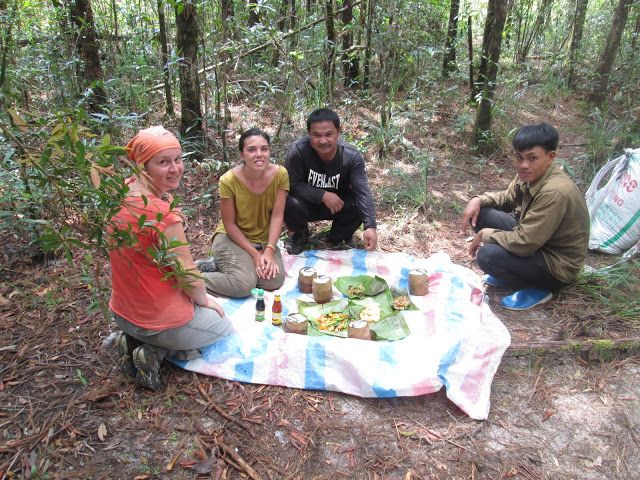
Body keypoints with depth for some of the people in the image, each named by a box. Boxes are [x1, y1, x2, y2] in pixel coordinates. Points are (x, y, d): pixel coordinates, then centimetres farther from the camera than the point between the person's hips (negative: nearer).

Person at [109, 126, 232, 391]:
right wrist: (205, 299, -1)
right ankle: (154, 352, 1)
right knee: (223, 326, 21)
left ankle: (133, 341, 13)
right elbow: (188, 277, -19)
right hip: (160, 319, -8)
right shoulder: (163, 215, -31)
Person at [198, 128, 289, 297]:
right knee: (244, 284, -27)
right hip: (232, 238, -4)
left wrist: (269, 251, -21)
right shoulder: (229, 180, -21)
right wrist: (254, 254, -18)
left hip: (264, 240, 4)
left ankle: (219, 266, -1)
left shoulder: (280, 174, -15)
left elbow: (277, 216, -12)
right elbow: (229, 224, -14)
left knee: (274, 281, -20)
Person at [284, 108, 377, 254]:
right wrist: (323, 196, -33)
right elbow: (293, 184, -21)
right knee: (290, 204, -33)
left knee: (358, 207, -28)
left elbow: (362, 191, -28)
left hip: (339, 203, 2)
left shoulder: (352, 156, -21)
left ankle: (337, 238, 6)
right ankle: (299, 235, 4)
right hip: (308, 203, -1)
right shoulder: (298, 150, -25)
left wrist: (370, 226, -40)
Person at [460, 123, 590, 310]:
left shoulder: (554, 192, -33)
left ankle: (537, 289, -3)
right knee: (481, 213, -2)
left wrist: (486, 235, -16)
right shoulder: (530, 175, -7)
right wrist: (478, 200, -6)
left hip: (557, 266, -9)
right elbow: (507, 197, 14)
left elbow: (524, 243, -32)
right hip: (534, 243, 9)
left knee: (486, 256, -28)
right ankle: (509, 271, 12)